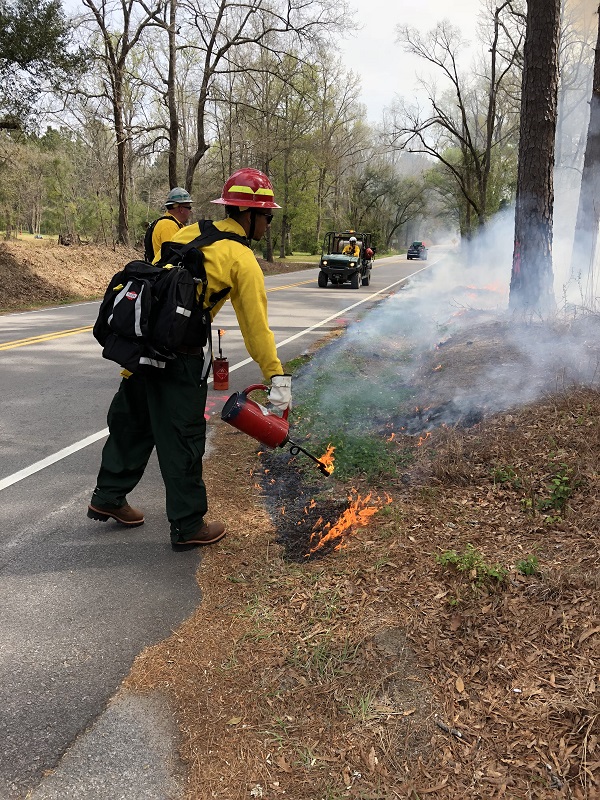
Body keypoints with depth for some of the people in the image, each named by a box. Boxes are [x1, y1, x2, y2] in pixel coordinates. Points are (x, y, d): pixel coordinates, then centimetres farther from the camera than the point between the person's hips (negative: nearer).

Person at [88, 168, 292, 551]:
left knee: (132, 420, 21)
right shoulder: (243, 260, -5)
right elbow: (256, 325, -8)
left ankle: (108, 497, 37)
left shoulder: (190, 233, 15)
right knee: (183, 439, 3)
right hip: (178, 354, -7)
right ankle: (188, 526, 16)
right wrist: (277, 378, -4)